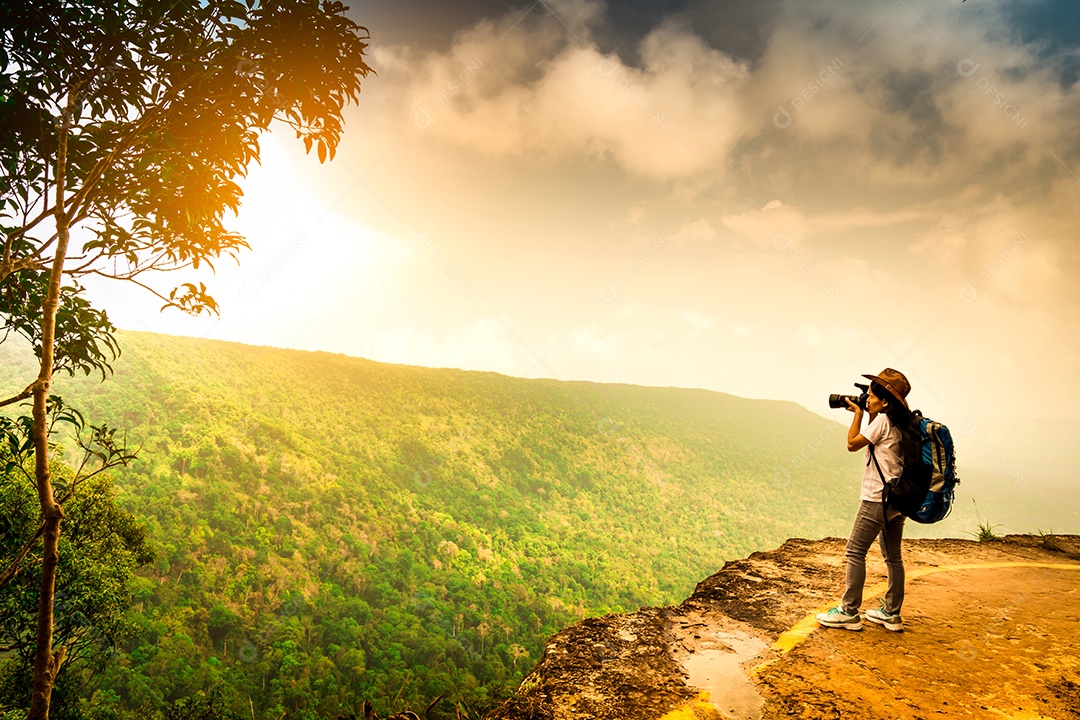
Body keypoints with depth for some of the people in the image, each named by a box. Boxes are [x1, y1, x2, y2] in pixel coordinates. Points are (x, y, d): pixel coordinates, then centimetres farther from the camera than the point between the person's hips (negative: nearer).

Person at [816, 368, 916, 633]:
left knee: (855, 552, -4)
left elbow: (852, 444, -9)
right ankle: (891, 614, 20)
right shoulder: (899, 423, 12)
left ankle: (849, 612, -1)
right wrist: (868, 414, 14)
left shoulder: (882, 420, -13)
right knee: (893, 556, 13)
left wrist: (858, 413, 0)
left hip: (878, 498, -9)